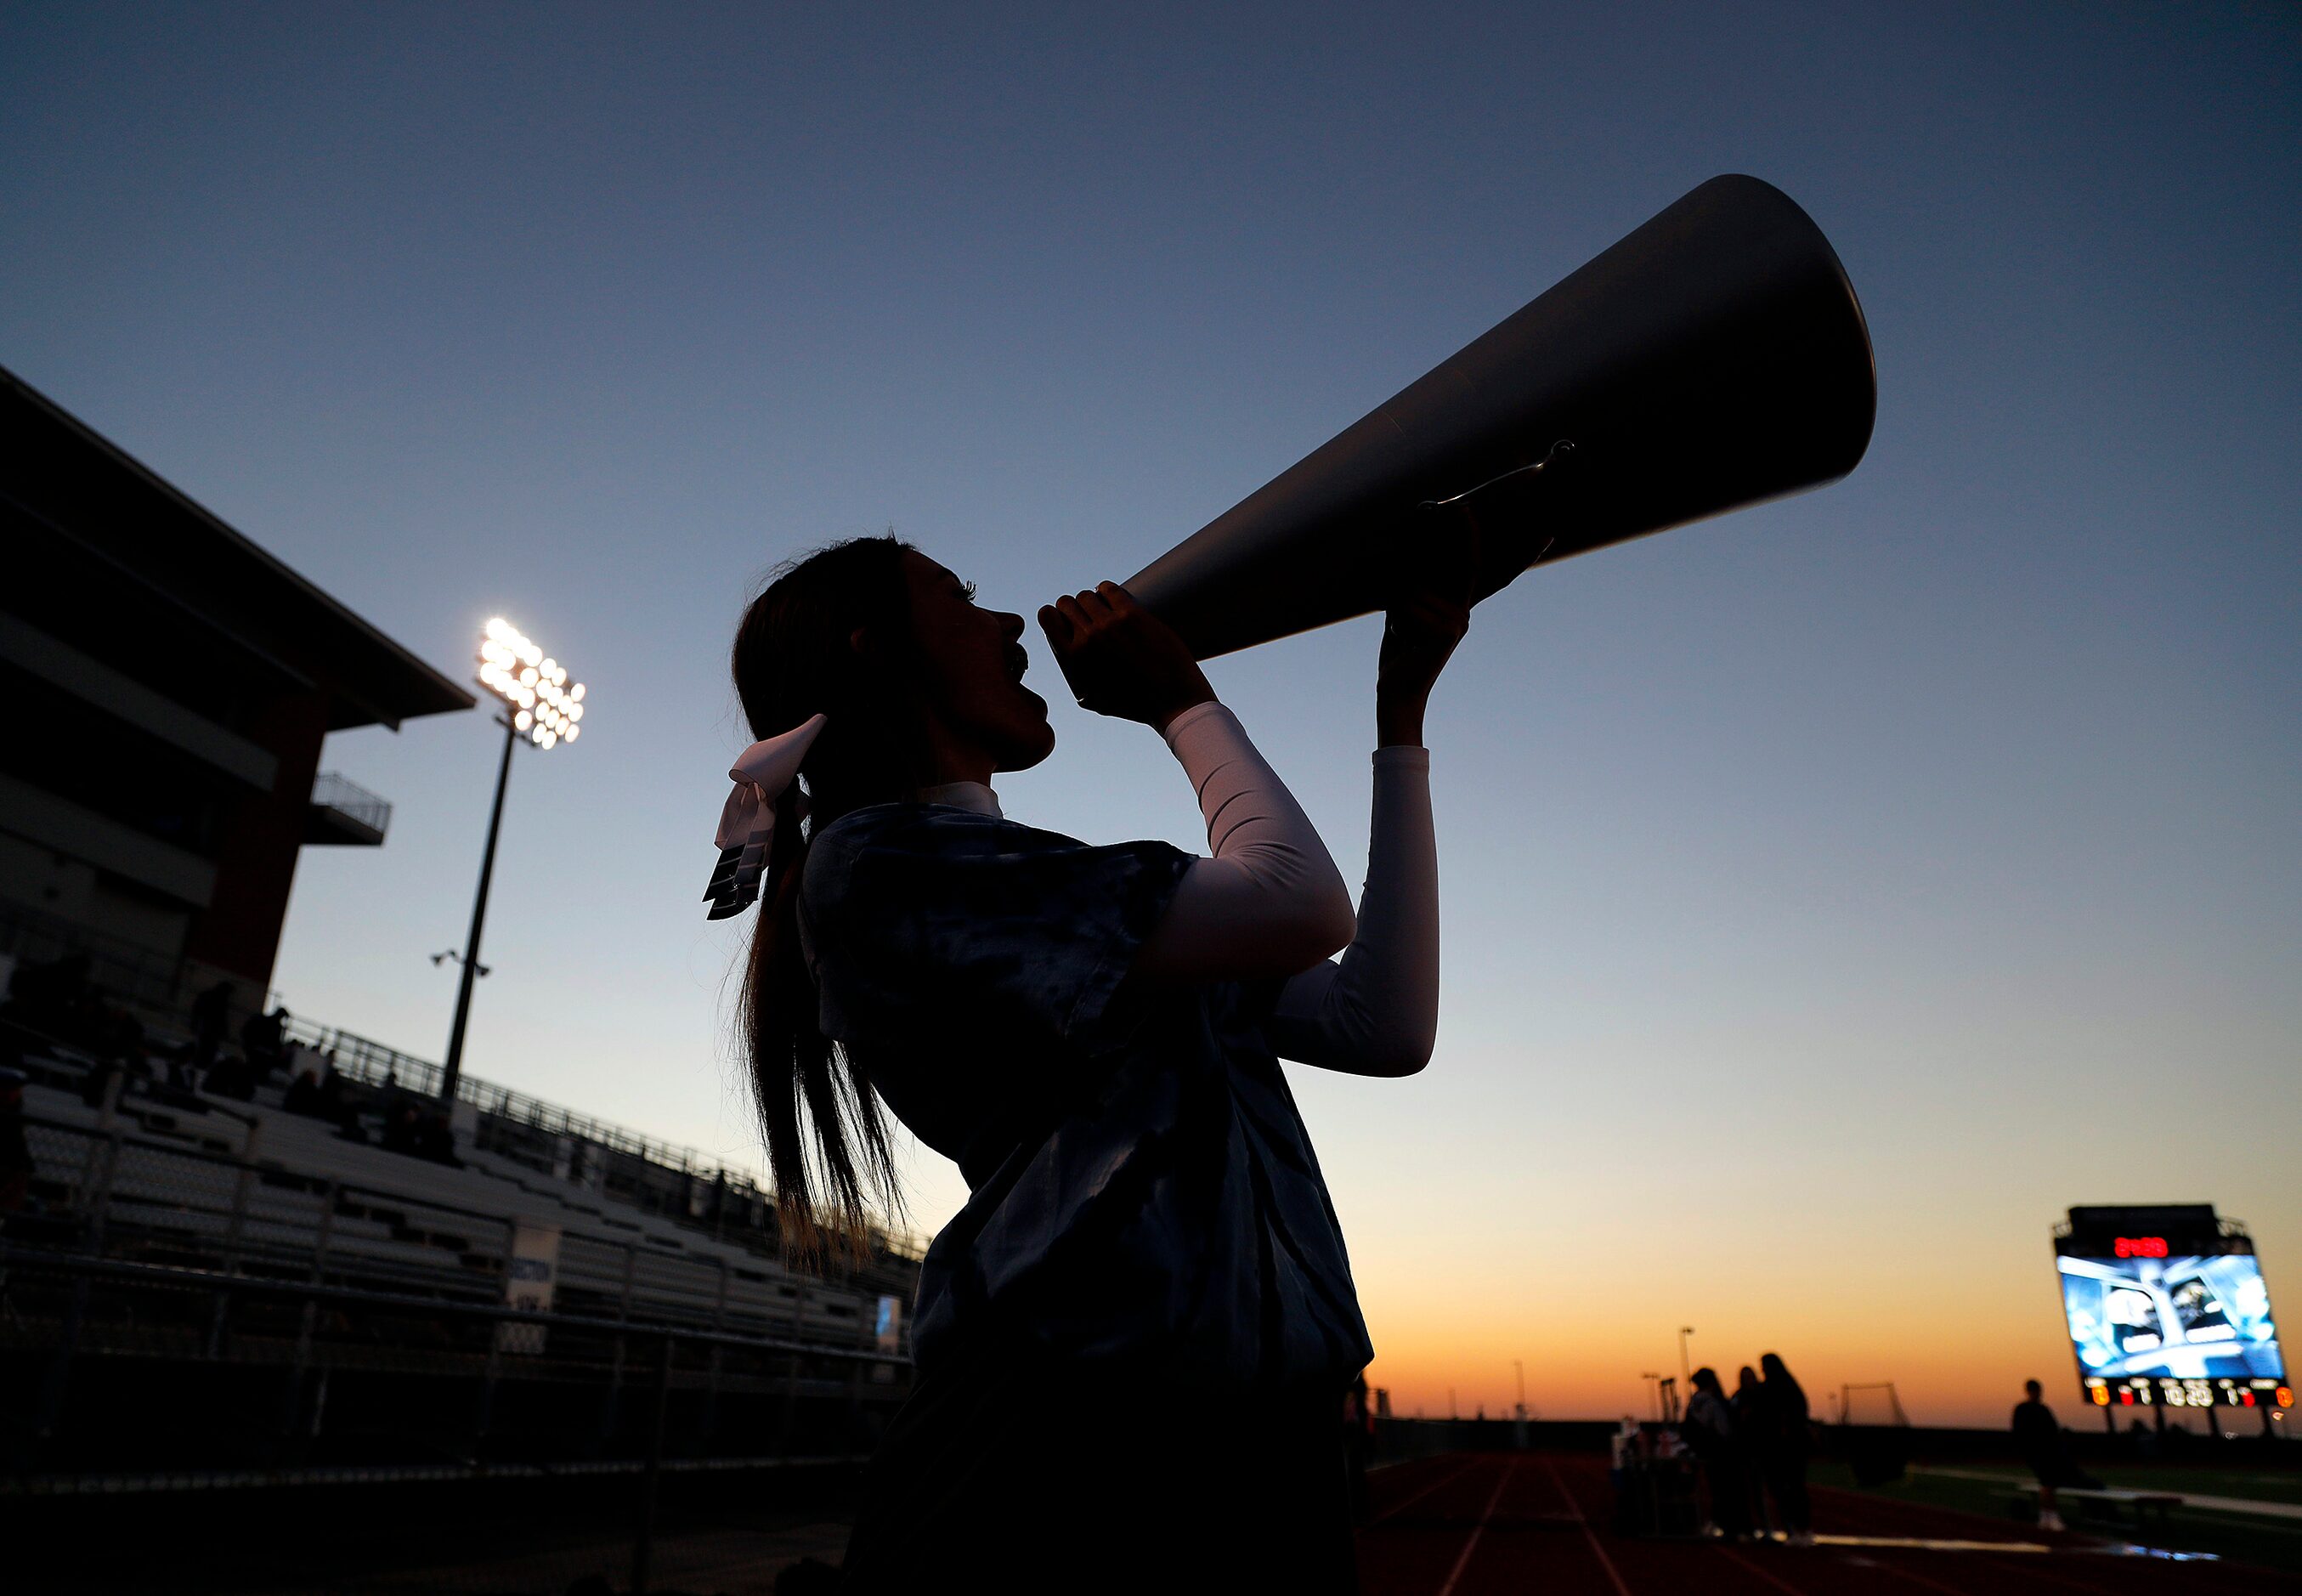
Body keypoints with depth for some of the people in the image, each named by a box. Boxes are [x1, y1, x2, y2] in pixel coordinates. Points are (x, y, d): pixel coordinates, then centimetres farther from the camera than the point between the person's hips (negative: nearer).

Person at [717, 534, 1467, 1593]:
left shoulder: (1081, 917, 18)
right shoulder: (872, 859, -9)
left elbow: (1384, 1026, 8)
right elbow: (1301, 907, -15)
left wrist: (1401, 719, 11)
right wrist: (1181, 702, 2)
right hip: (1082, 1439, -8)